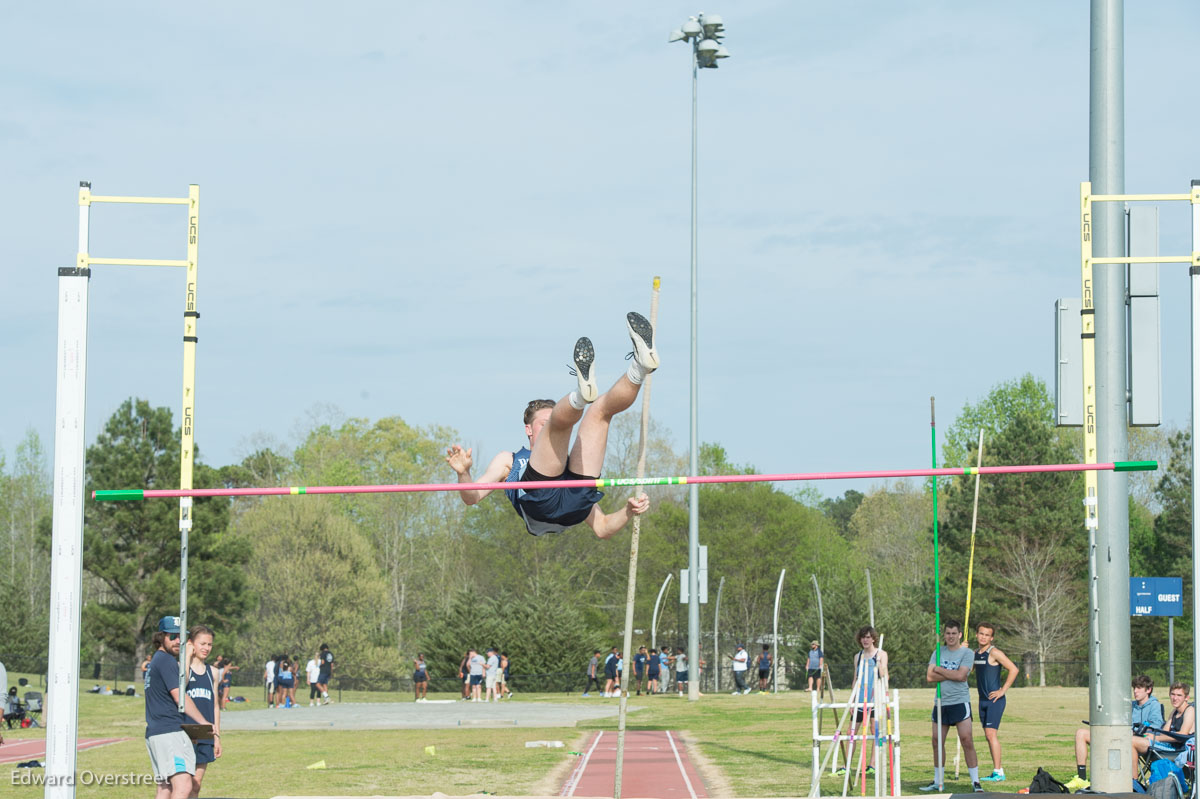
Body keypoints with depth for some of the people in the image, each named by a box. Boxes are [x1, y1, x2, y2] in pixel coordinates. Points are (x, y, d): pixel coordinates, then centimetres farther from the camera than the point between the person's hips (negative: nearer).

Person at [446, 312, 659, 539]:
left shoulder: (569, 467, 45)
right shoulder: (508, 460, 40)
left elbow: (602, 529, 36)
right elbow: (472, 497, 21)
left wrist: (629, 511, 16)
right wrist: (463, 473, -1)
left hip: (575, 502, 3)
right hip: (537, 497, -3)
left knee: (601, 408, 3)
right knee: (561, 418, -16)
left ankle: (639, 369, -26)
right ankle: (580, 397, -53)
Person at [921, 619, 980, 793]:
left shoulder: (967, 653, -2)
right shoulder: (938, 652, 10)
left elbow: (960, 675, -17)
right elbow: (929, 677, -1)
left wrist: (939, 670, -6)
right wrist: (952, 674, -9)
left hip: (960, 702, -5)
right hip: (941, 703, 5)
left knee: (966, 740, -12)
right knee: (937, 742, 9)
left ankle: (975, 782, -8)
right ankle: (938, 781, 20)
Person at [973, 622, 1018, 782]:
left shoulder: (994, 653, -10)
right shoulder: (975, 653, 12)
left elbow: (1013, 669, -15)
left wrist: (1002, 690, -15)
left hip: (995, 699, -8)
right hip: (983, 700, 8)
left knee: (991, 733, -14)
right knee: (988, 735, 8)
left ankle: (998, 773, -14)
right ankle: (998, 770, 14)